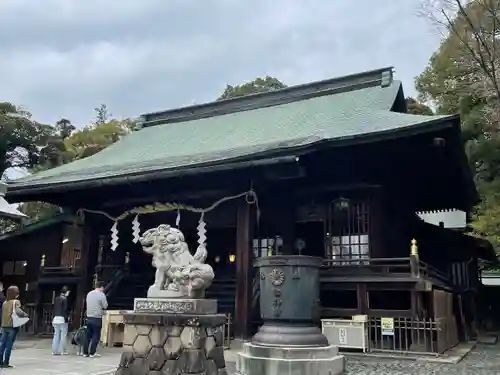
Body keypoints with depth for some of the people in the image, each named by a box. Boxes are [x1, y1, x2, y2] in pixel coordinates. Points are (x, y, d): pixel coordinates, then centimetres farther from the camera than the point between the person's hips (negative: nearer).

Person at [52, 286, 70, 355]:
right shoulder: (64, 299, -10)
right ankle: (63, 351, 1)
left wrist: (53, 319, 18)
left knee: (56, 335, 10)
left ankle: (55, 351, 12)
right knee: (63, 336, -1)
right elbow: (65, 310, -14)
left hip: (56, 318, 7)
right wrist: (67, 317, -4)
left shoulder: (56, 299, 12)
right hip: (62, 318, -7)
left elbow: (54, 309, 14)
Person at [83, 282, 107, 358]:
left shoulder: (89, 293, 9)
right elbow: (105, 306, -6)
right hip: (97, 318, -6)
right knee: (96, 336, 1)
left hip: (89, 317, 6)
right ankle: (92, 353, 0)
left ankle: (85, 352, 15)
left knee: (88, 335, 13)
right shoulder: (101, 295, -12)